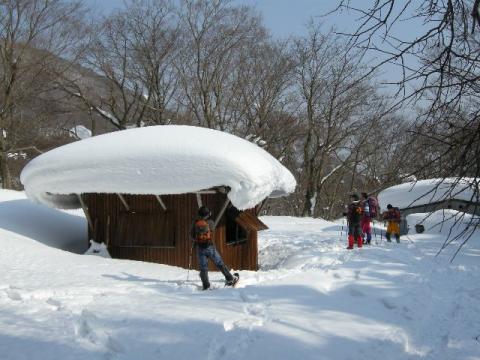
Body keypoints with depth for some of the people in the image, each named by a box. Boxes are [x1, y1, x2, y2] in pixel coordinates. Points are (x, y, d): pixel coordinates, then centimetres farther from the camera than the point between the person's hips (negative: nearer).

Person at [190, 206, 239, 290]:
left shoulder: (195, 223, -1)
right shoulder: (210, 222, -6)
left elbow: (192, 235, 7)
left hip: (200, 248, 2)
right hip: (209, 247, -1)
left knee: (203, 268, 6)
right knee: (220, 264, 9)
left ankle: (206, 286, 1)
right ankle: (230, 279, 15)